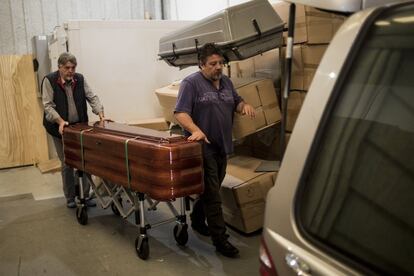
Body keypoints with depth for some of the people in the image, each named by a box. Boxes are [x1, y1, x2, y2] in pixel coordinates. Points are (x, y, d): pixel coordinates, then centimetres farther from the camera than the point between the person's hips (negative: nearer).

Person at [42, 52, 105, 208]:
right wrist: (60, 121, -27)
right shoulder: (49, 80, -8)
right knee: (67, 164, 6)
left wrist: (100, 112, -16)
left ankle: (85, 195, 13)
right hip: (61, 128, -3)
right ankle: (70, 198, 20)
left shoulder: (80, 79, 2)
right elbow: (48, 105, -14)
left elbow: (91, 97, 1)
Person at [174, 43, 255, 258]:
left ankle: (197, 220, 39)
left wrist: (244, 105, -2)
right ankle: (220, 239, 2)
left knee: (211, 189, 19)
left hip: (222, 146, 8)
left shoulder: (226, 82, 12)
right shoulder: (191, 83, -10)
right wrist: (195, 130, -33)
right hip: (203, 147, -7)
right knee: (212, 194, -5)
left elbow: (236, 103, 22)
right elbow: (180, 113, -16)